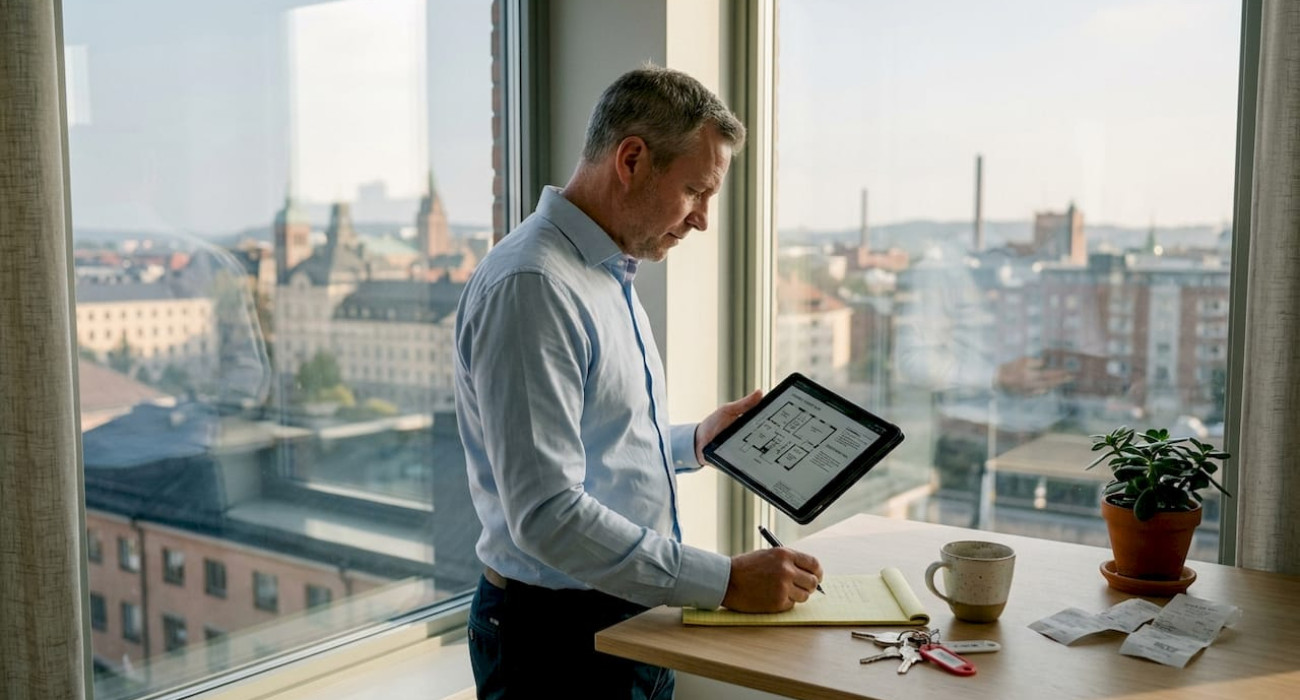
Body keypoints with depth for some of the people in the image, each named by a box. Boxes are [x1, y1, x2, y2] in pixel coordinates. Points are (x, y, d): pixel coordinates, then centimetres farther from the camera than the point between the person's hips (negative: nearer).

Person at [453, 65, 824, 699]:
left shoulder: (610, 276, 10)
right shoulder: (530, 286, -22)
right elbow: (546, 515, -28)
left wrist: (693, 443, 9)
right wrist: (725, 582, -26)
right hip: (560, 640, -9)